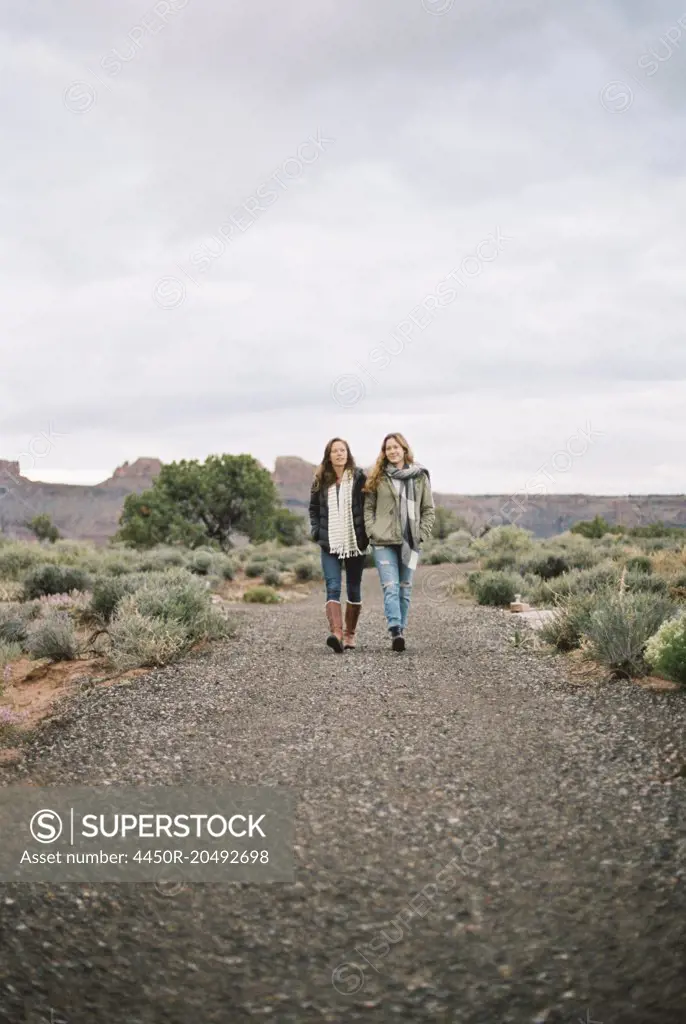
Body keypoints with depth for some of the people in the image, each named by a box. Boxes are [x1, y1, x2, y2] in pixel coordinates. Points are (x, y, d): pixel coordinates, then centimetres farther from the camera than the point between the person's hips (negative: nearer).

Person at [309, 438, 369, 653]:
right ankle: (336, 633, -26)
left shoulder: (359, 478, -1)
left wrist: (366, 533, -7)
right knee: (332, 588, -14)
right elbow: (313, 508, 18)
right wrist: (316, 531, 6)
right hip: (330, 545, 1)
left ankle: (349, 634, 20)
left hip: (355, 544, -1)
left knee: (354, 589, 8)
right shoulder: (321, 481, 7)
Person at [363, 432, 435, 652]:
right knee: (390, 587, -13)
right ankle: (396, 631, -23)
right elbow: (368, 507, 8)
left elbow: (428, 509, 10)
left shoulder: (420, 477, 8)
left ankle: (400, 630, 14)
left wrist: (422, 533, -1)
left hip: (410, 542, 2)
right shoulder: (378, 478, 6)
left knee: (405, 589, 6)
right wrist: (372, 531, -4)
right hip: (384, 542, -2)